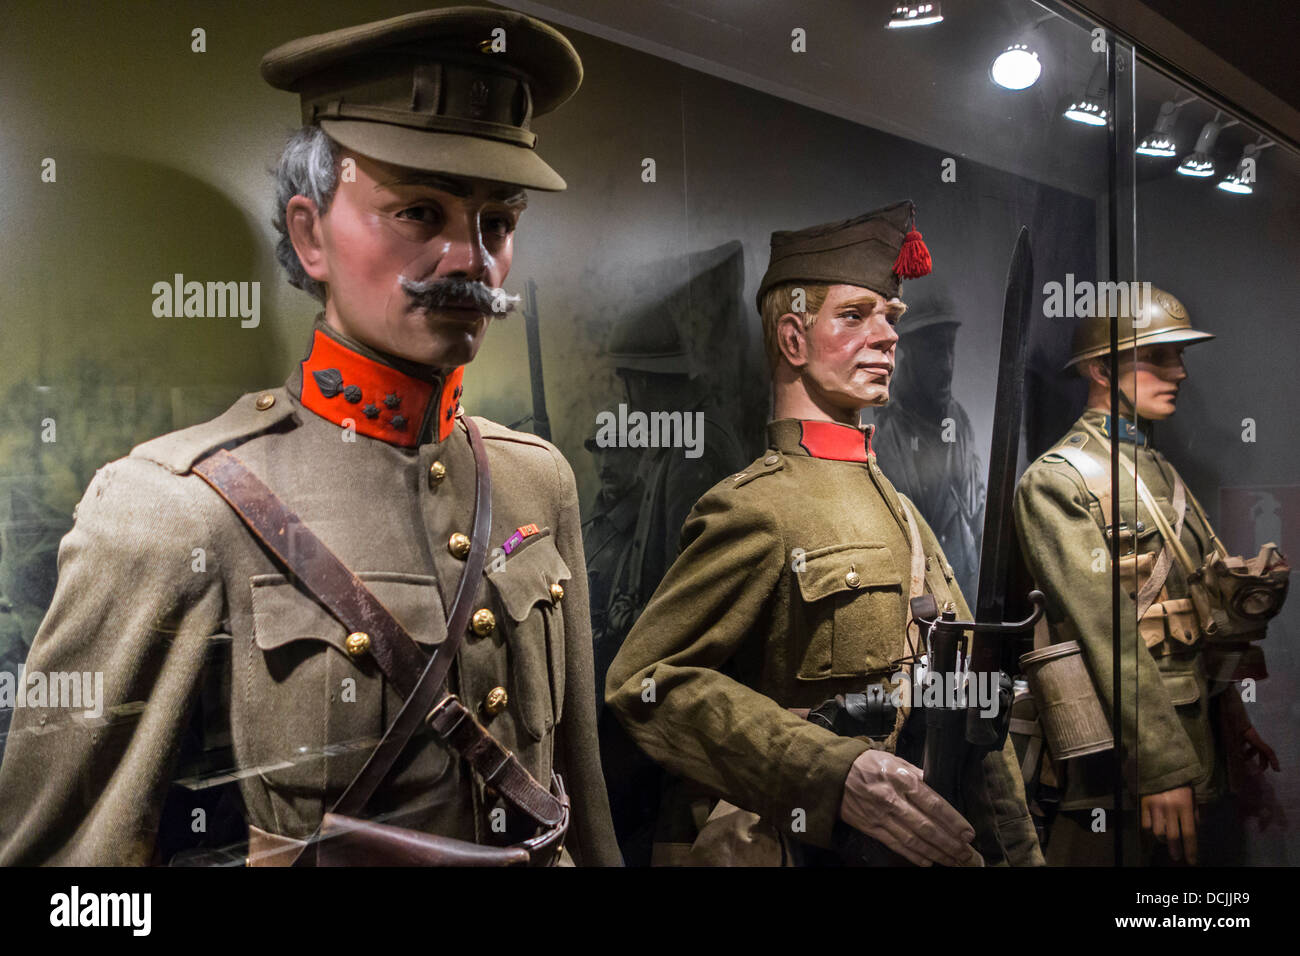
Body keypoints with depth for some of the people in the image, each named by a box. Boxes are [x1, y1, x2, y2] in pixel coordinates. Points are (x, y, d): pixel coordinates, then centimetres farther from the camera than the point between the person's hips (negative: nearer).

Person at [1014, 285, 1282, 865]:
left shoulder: (1165, 474, 15)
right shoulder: (1057, 479, -12)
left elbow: (1211, 610, 14)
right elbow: (1109, 636, -19)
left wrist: (1233, 712, 8)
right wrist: (1162, 767, -21)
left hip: (1197, 737, 8)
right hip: (1123, 750, -8)